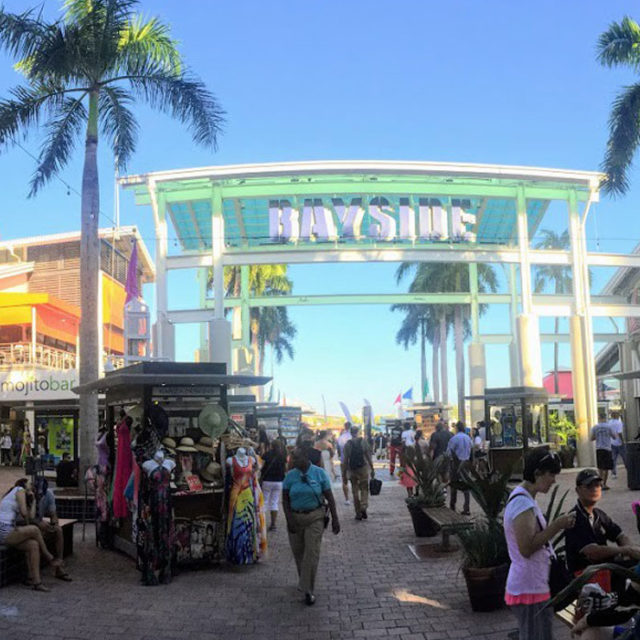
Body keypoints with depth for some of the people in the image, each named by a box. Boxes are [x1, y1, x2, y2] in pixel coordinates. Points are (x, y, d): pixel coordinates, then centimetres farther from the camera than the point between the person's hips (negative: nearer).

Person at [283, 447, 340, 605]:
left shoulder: (319, 473, -5)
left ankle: (308, 590, 1)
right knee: (298, 552, 11)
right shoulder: (290, 476, -1)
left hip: (315, 517, -2)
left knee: (312, 553, -7)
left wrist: (335, 519, -3)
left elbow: (329, 498, -2)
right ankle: (303, 581, 35)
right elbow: (285, 499, 3)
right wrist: (289, 519, -7)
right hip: (295, 517, 2)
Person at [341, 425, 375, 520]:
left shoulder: (348, 444, -4)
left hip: (352, 470, 1)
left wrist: (344, 472, 5)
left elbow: (345, 460, -3)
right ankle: (364, 507, -12)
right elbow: (368, 456, -4)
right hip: (363, 468, -1)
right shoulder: (363, 441, -5)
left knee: (355, 491, 9)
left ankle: (358, 513, 10)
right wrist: (372, 469, 3)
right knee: (364, 489, 10)